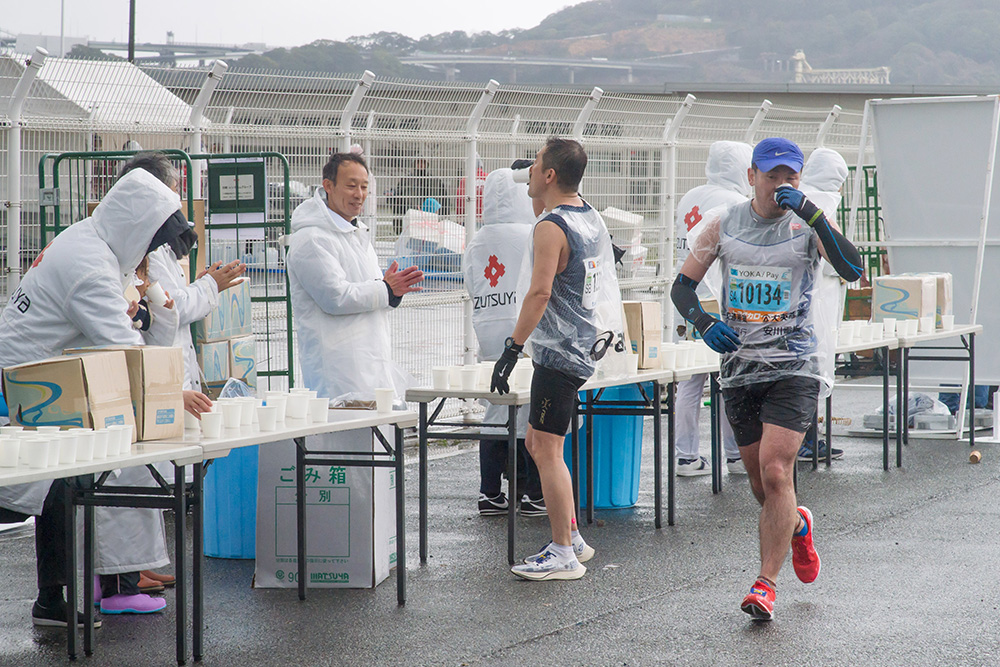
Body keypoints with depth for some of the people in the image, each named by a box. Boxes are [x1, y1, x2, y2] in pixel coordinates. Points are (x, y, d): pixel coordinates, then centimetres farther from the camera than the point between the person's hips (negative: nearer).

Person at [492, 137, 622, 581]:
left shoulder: (551, 228, -16)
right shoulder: (591, 219, 11)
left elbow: (540, 292, -23)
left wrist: (513, 347, -22)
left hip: (559, 352, -10)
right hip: (584, 347, 10)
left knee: (546, 450, -6)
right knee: (537, 442, 17)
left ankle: (563, 556, -4)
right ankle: (572, 539, 20)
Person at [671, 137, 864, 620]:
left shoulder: (807, 224, -3)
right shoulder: (724, 225, 5)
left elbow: (852, 270, -19)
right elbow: (682, 285, 10)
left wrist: (813, 215, -27)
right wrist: (703, 323, -10)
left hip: (794, 367, -3)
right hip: (739, 367, 3)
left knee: (775, 472, -18)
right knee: (761, 485, 10)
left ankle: (766, 582, -10)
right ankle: (798, 525, 43)